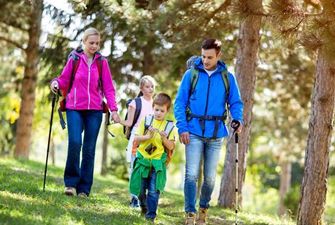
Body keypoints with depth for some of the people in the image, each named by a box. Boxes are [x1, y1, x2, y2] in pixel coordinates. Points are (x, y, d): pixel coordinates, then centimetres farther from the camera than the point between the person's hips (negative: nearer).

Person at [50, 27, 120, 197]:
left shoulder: (102, 62, 6)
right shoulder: (74, 59, 3)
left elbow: (108, 88, 6)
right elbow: (64, 80, 9)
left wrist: (113, 109, -3)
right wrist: (56, 83, -14)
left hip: (94, 110, 1)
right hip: (74, 109, -1)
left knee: (89, 149, 0)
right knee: (75, 143, -18)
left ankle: (84, 189, 6)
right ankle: (71, 182, -3)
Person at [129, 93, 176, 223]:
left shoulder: (169, 127, 2)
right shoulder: (146, 121, 3)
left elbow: (171, 147, 1)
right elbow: (136, 138, 0)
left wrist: (164, 138, -17)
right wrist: (147, 136, -16)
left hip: (158, 162, -1)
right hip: (143, 159, 1)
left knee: (154, 191, -6)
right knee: (140, 188, 7)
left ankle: (151, 216, 2)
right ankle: (144, 207, 33)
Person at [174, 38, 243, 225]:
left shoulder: (227, 77, 5)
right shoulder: (191, 74, 1)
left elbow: (236, 102, 10)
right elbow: (180, 102, 2)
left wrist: (238, 119, -11)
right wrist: (182, 127, -9)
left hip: (216, 134, 2)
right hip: (194, 132, -2)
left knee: (210, 177, 8)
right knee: (192, 175, -8)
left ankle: (203, 209, 27)